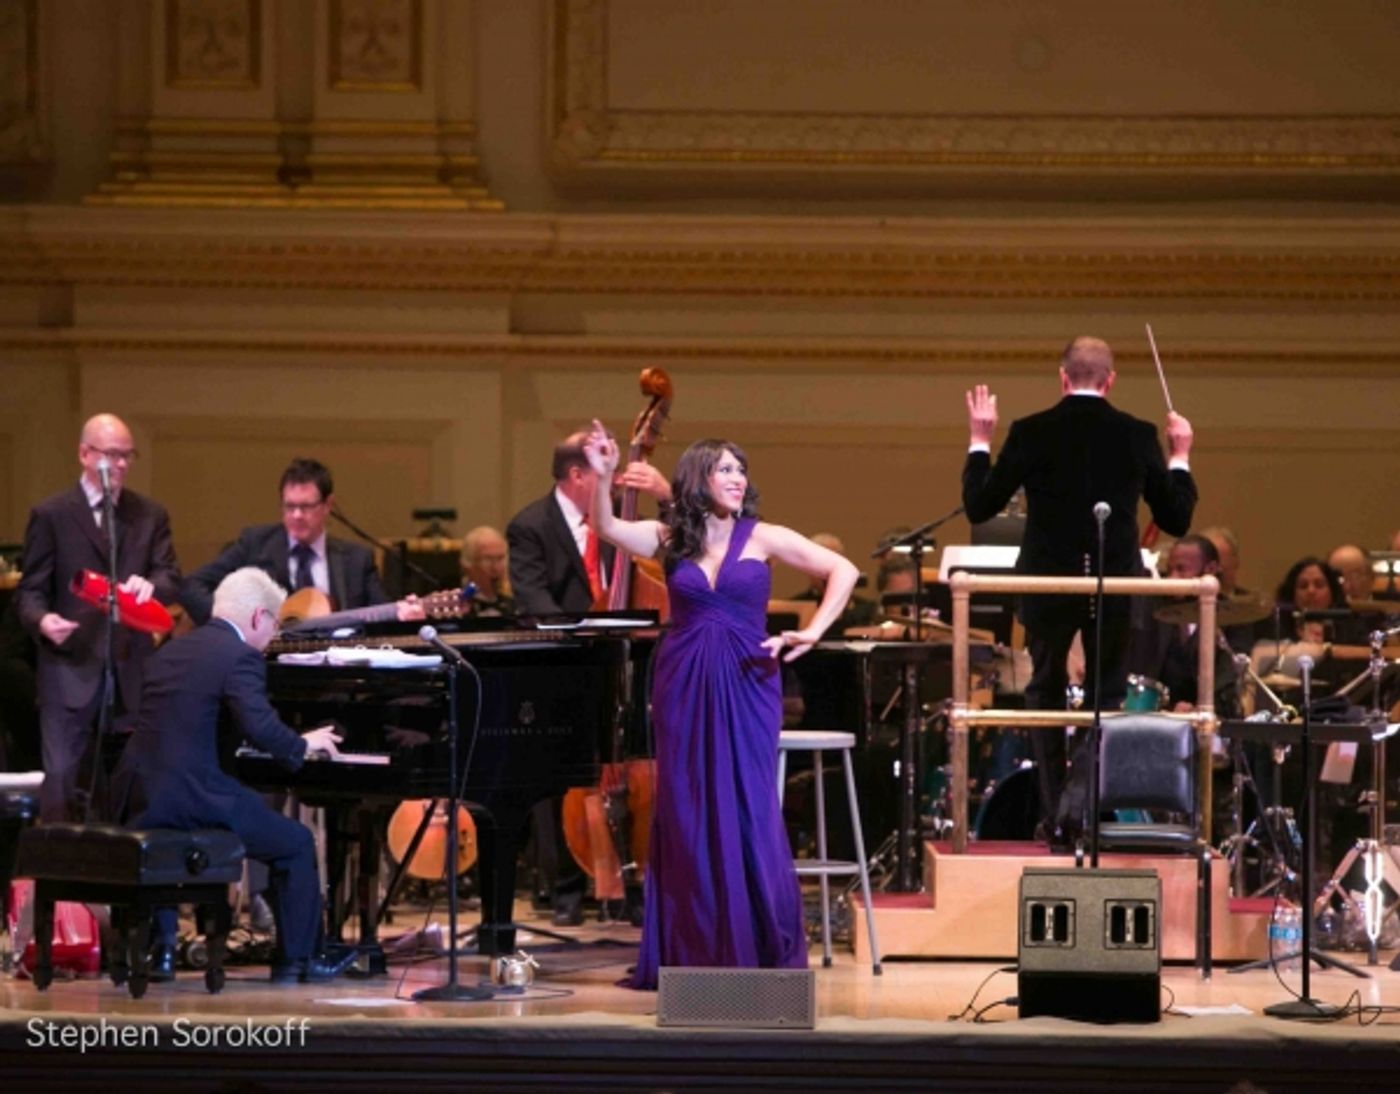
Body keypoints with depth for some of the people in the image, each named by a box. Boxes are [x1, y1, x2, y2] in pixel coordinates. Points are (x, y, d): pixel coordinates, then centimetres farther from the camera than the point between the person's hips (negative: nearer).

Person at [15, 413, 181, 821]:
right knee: (62, 778, -6)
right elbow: (30, 590, 0)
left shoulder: (151, 515, 12)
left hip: (132, 671, 3)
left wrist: (150, 585, -23)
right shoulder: (50, 515, 2)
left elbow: (172, 578, 1)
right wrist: (43, 620, -23)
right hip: (70, 669, -3)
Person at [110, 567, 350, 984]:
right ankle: (295, 960, 17)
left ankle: (158, 949, 35)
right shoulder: (240, 656, -7)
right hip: (189, 798, -7)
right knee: (297, 843, 12)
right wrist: (303, 744, 2)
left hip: (136, 795, 7)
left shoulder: (172, 650, 16)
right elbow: (262, 728, -19)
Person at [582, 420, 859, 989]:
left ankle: (766, 952, 4)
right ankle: (693, 953, 8)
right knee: (686, 817, 3)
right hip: (684, 686, 2)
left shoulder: (762, 537, 3)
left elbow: (844, 570, 1)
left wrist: (812, 632, -8)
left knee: (749, 814, -4)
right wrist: (603, 477, -26)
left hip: (746, 686, -2)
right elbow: (608, 528, -11)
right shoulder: (670, 539, 6)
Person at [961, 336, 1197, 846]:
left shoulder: (1030, 433, -8)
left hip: (1048, 587, -1)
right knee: (1108, 697, 15)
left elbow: (978, 507, -1)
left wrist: (979, 442, 11)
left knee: (1045, 694, 16)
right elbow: (1176, 519, 4)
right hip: (1116, 589, 1)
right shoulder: (1139, 436, -3)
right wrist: (1180, 456, 17)